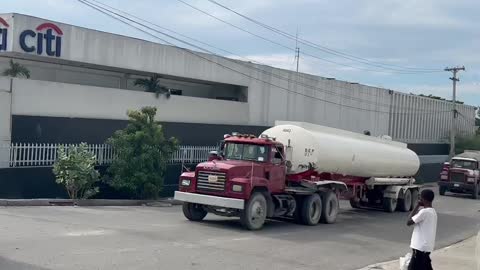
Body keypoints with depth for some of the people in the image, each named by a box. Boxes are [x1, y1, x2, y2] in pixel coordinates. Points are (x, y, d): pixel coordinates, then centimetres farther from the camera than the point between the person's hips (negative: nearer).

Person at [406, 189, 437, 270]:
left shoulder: (424, 212, -19)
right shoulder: (432, 211, 11)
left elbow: (409, 222, -13)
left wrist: (417, 206, -9)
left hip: (420, 247, -10)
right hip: (426, 246, 10)